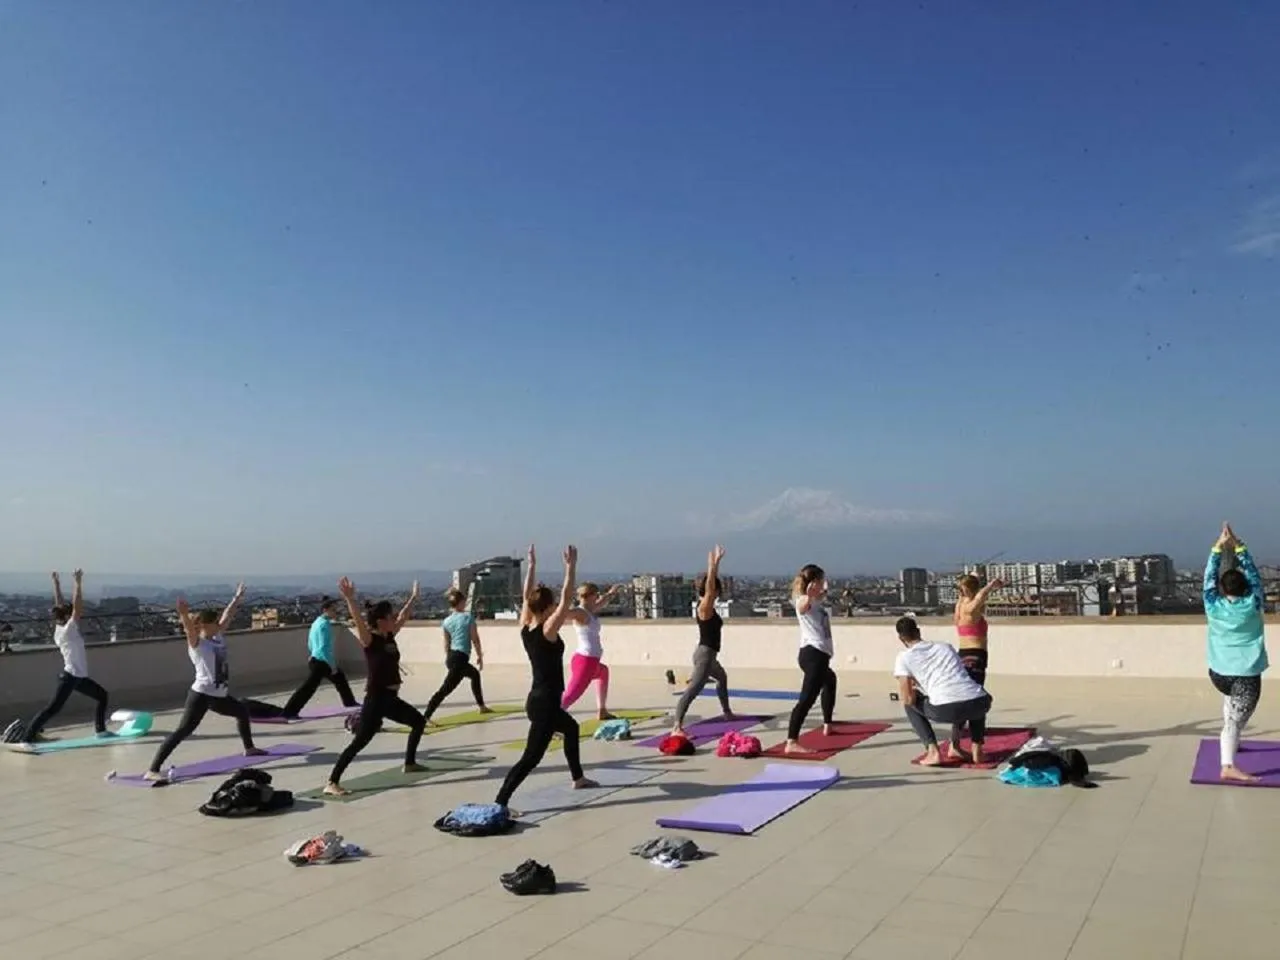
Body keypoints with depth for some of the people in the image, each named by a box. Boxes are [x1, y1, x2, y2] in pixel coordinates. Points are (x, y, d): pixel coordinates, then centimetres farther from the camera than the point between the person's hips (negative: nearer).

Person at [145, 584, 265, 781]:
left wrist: (237, 598, 30)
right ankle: (152, 770, -19)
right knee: (184, 730, -17)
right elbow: (189, 628, -31)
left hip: (219, 695, 9)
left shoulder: (218, 637, 10)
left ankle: (249, 748, 48)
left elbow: (227, 617, 21)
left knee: (243, 711, 26)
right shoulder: (197, 643, -11)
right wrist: (184, 614, -50)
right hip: (201, 695, -9)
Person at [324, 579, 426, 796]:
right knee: (360, 741, -13)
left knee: (419, 722, 23)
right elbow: (358, 620, -32)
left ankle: (409, 763, 37)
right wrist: (349, 599, -47)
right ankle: (332, 783, -12)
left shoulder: (390, 636, 8)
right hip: (376, 699, -9)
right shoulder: (369, 640, -14)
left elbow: (404, 617, 23)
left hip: (391, 698, 9)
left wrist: (413, 597, 32)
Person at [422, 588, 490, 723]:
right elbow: (475, 639, -6)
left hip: (451, 657, 8)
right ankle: (425, 716, -21)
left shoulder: (447, 621, 8)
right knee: (446, 689, -12)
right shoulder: (468, 616, -7)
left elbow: (447, 643, 14)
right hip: (460, 657, -8)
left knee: (475, 674, 30)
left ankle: (482, 707, 40)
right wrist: (480, 656, 4)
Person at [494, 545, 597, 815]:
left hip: (538, 699, 9)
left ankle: (578, 778, 44)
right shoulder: (548, 630, -18)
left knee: (571, 727, 31)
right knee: (531, 757, -9)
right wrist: (571, 568, -16)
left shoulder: (525, 628, 0)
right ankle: (500, 803, -15)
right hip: (545, 703, -9)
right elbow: (567, 600, -19)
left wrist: (531, 565, 11)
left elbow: (526, 596, 10)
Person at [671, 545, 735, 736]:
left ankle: (726, 712, 52)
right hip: (705, 653, -11)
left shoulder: (707, 605, 7)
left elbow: (712, 583, 15)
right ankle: (677, 727, -33)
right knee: (694, 689, -21)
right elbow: (710, 587, -32)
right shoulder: (705, 607, -17)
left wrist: (716, 563, 13)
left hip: (708, 653, 11)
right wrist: (712, 564, -35)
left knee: (722, 677, 34)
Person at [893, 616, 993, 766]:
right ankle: (977, 750, 29)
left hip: (946, 710, -4)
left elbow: (908, 699, 5)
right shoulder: (947, 646, 27)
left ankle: (933, 752, 9)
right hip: (981, 704, 4)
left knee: (911, 706, 25)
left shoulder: (904, 658, 12)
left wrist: (916, 690, 28)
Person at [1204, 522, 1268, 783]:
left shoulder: (1213, 607, -4)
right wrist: (1239, 547, 3)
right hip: (1246, 675, -3)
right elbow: (1254, 576, 3)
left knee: (1230, 700, 34)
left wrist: (1218, 548, 4)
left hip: (1218, 673, 4)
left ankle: (1230, 742, 40)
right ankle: (1228, 766, -23)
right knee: (1234, 721, -10)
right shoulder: (1252, 606, -8)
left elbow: (1209, 577, 6)